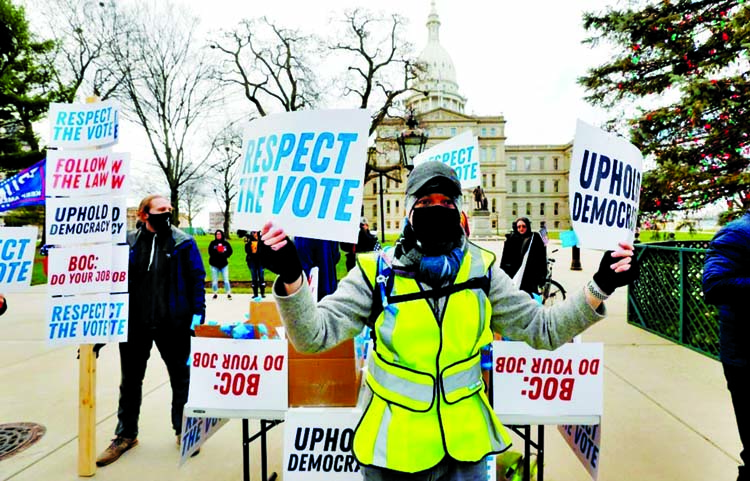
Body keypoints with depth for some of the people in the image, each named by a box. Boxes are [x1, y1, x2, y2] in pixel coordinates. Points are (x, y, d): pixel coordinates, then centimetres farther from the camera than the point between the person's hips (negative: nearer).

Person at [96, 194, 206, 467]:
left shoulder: (183, 243, -4)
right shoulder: (128, 242, 3)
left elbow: (197, 279, -5)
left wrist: (197, 314, -11)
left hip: (173, 324, -2)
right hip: (134, 323, 3)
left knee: (181, 378, 11)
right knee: (130, 380, 15)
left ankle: (183, 430, 28)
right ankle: (126, 434, 32)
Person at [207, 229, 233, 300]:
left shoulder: (226, 243, 3)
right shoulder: (213, 243, 0)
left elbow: (230, 251, 1)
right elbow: (210, 252, -9)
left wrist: (225, 255, -18)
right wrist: (220, 254, -20)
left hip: (224, 264, 0)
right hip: (214, 264, 0)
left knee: (226, 279, 0)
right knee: (214, 280, 6)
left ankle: (228, 293, 7)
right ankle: (215, 293, 20)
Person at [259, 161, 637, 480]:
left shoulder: (482, 270, -4)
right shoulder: (378, 270, -13)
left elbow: (543, 329, -1)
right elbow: (314, 334, -18)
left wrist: (599, 286, -11)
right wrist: (291, 276, -34)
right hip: (393, 447, -1)